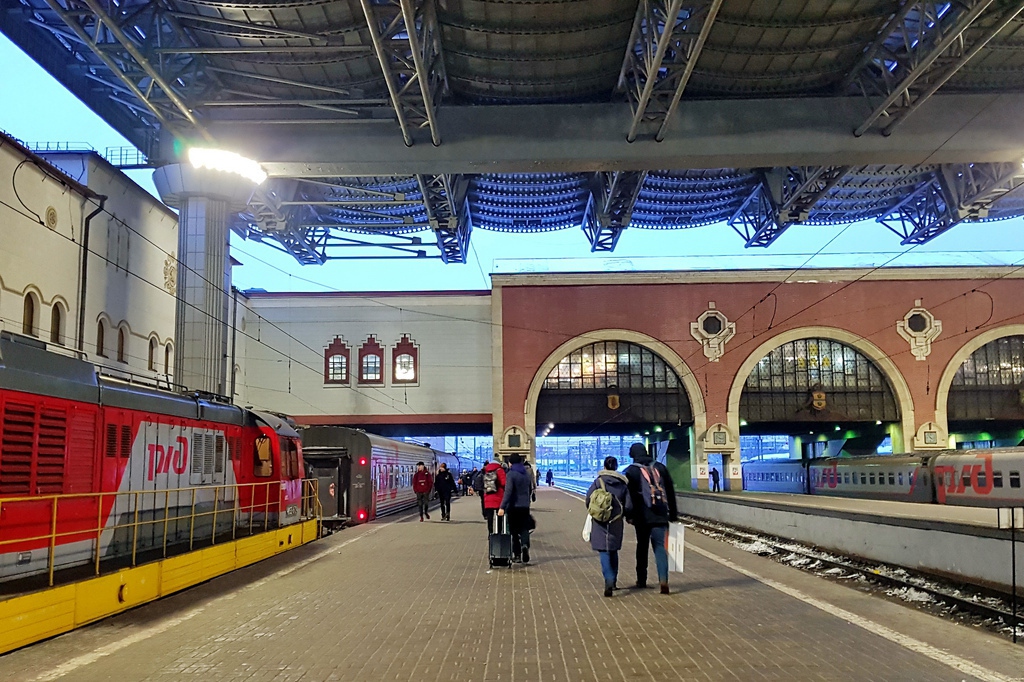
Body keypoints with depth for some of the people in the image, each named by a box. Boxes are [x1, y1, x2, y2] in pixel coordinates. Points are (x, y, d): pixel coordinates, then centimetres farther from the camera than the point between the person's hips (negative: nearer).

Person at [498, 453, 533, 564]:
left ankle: (517, 554, 7)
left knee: (514, 530, 6)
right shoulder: (527, 474, 10)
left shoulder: (511, 474, -11)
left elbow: (508, 492, -20)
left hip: (514, 506, -5)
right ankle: (525, 544, -23)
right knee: (524, 529, 6)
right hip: (525, 506, 5)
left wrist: (502, 507, -22)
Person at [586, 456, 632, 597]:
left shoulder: (598, 482, -5)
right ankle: (613, 582, 25)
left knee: (604, 552, -4)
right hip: (616, 524, 3)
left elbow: (588, 501, -7)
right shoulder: (623, 484, 2)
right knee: (613, 551, 19)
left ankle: (609, 580, -22)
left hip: (600, 523, -3)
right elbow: (629, 506, -2)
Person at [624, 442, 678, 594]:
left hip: (642, 517, -2)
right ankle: (663, 579, -17)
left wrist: (629, 515, 3)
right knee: (660, 547, 1)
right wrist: (673, 513, 15)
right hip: (660, 516, 2)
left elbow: (628, 495, -5)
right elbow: (671, 492, 10)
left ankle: (641, 580, 19)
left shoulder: (631, 471, -3)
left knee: (642, 546, 14)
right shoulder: (660, 468, 8)